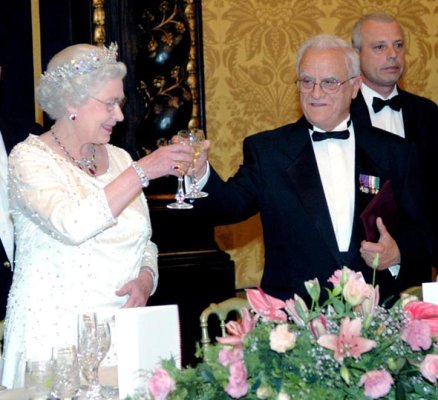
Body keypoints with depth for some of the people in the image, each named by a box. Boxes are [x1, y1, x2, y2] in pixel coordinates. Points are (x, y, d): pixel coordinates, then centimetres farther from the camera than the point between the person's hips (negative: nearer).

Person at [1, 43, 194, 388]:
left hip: (121, 328, 5)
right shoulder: (29, 158, -7)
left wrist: (145, 279, -3)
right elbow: (74, 225, -25)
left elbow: (145, 242, 18)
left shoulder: (119, 159, 11)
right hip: (55, 330, -5)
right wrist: (143, 171, -22)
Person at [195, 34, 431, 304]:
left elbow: (421, 230, 14)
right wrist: (200, 172, -24)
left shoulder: (395, 153, 11)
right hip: (294, 312, -3)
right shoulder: (266, 150, 9)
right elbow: (230, 206, -5)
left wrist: (399, 254, -7)